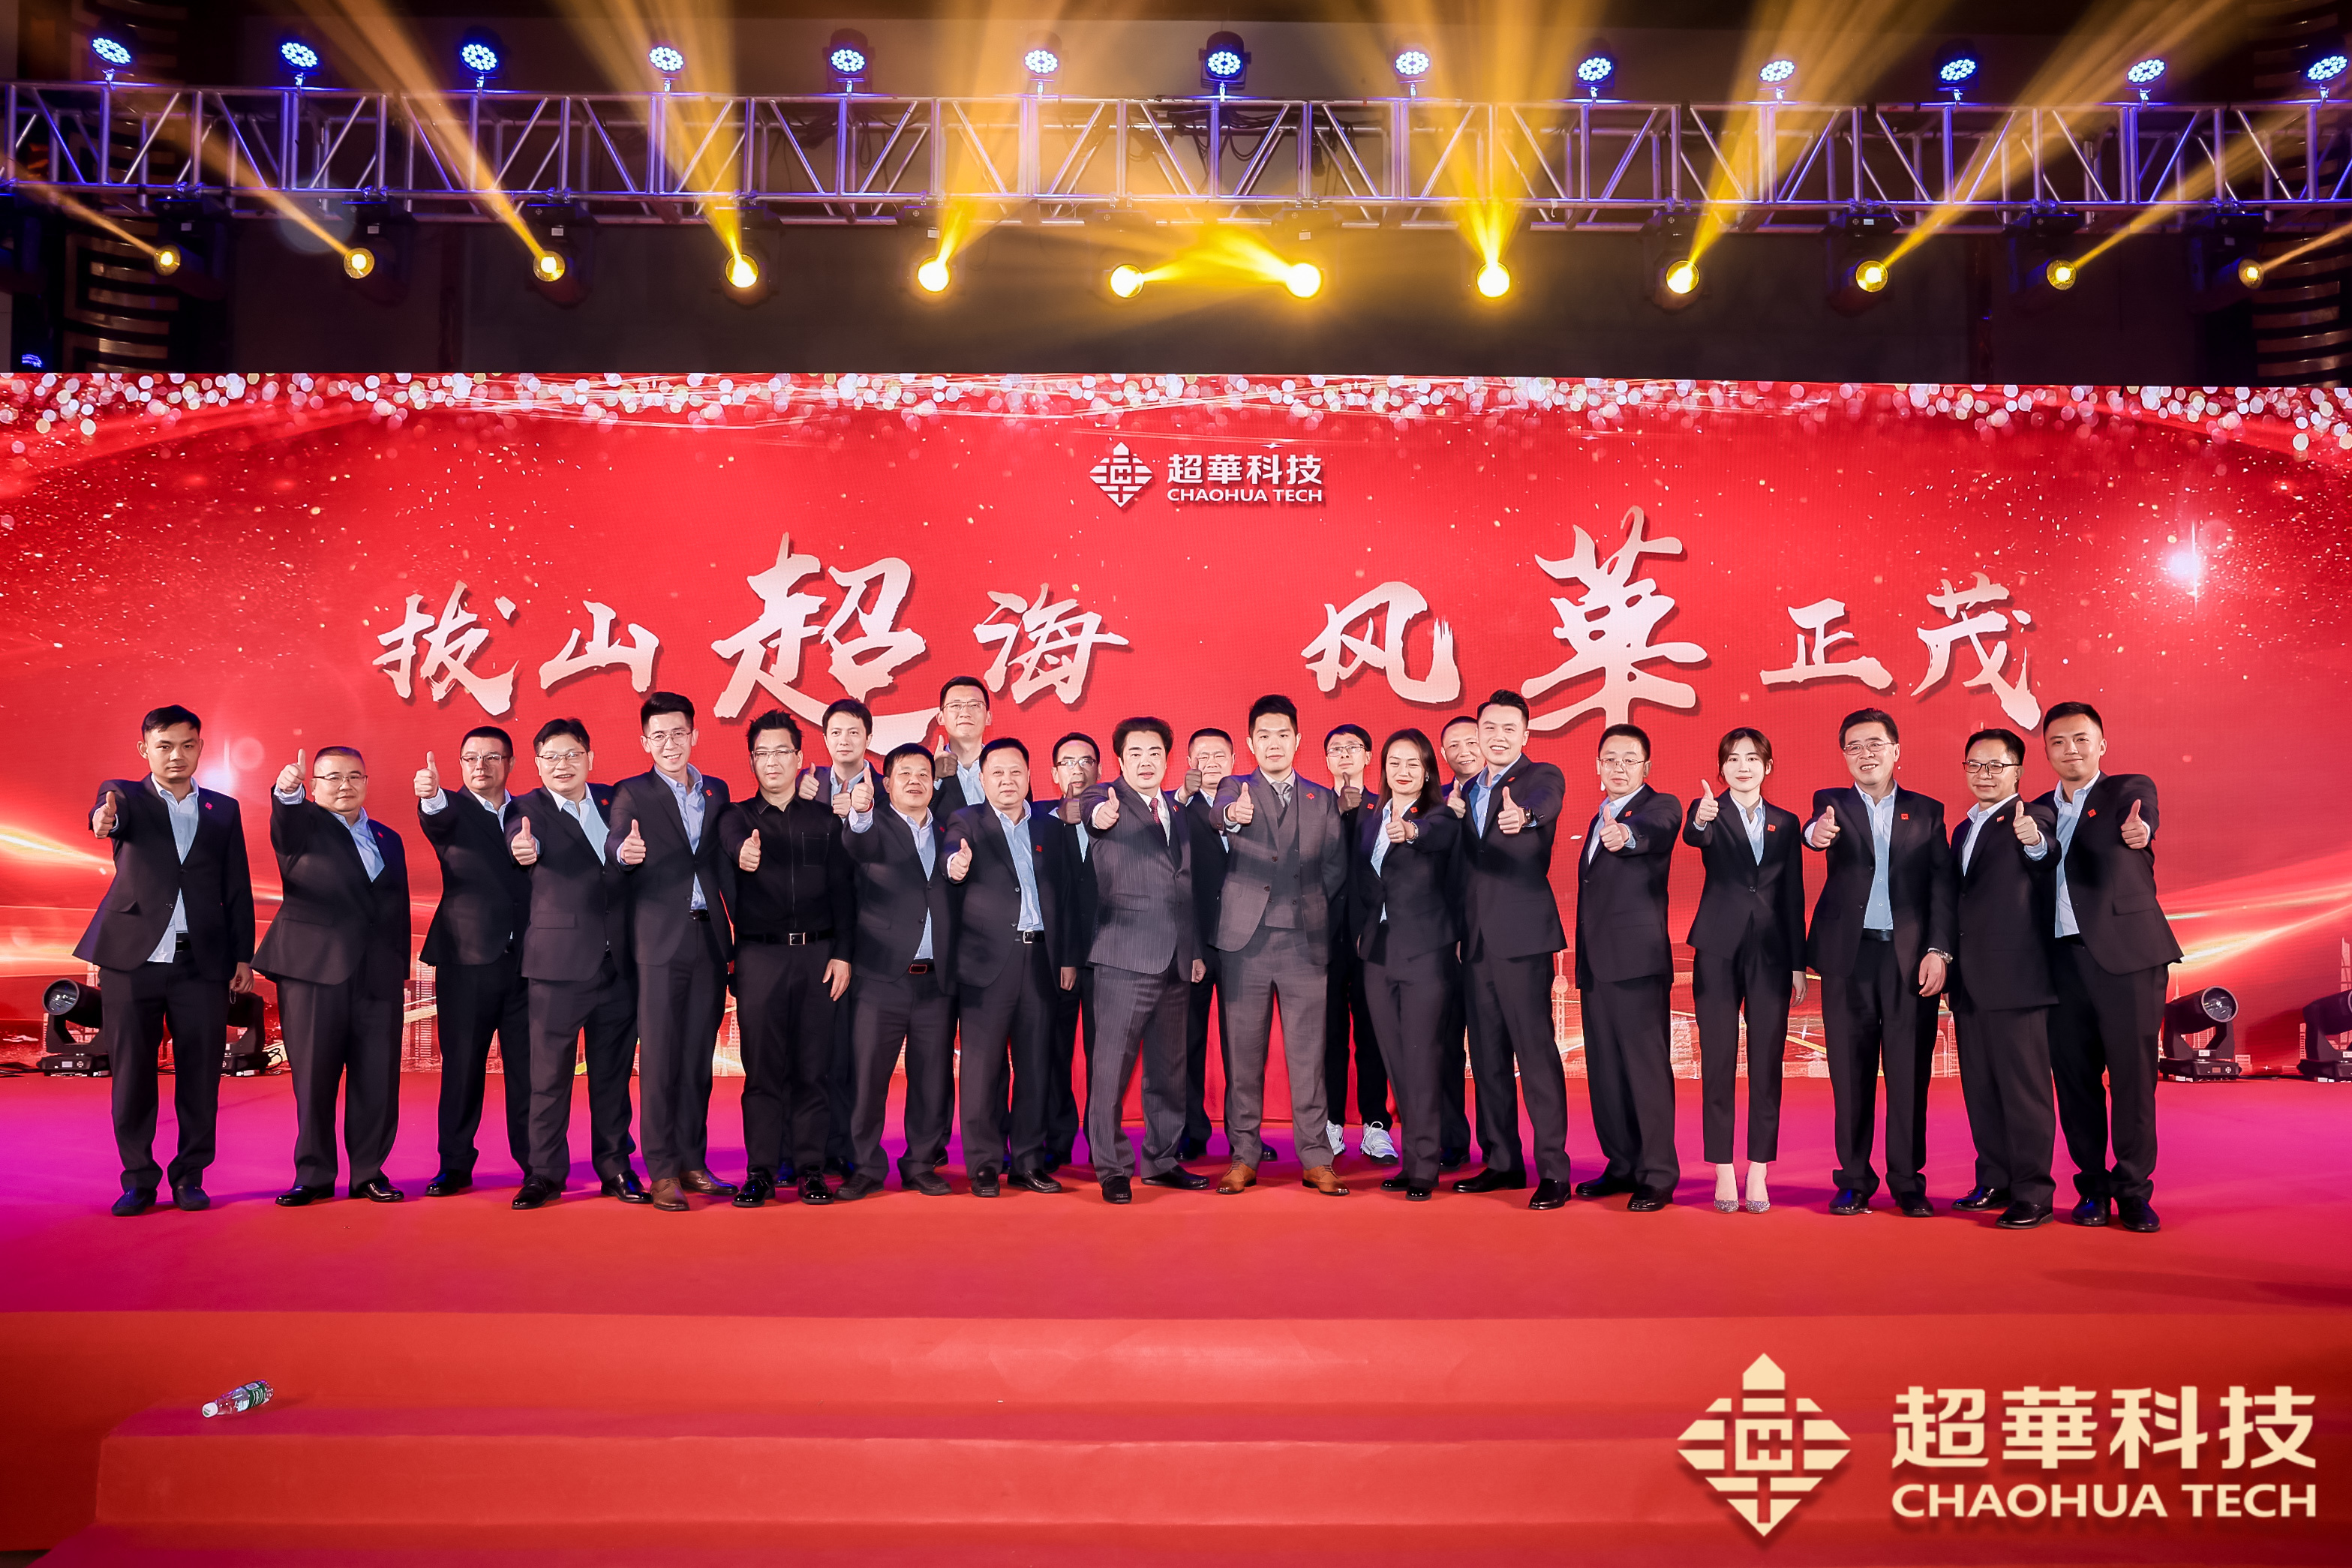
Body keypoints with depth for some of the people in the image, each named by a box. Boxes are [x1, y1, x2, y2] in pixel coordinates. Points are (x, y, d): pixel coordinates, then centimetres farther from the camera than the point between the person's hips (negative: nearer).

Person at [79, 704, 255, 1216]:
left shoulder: (223, 810, 14)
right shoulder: (125, 795, 8)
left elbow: (238, 889, 12)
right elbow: (113, 810, -18)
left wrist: (243, 957, 5)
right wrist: (105, 818, -43)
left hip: (202, 963, 1)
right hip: (133, 959, -1)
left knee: (200, 1074, 1)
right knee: (132, 1072, 2)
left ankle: (189, 1176, 13)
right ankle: (138, 1179, 14)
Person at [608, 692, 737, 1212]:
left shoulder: (716, 792, 14)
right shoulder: (633, 794, 1)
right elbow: (614, 843, -17)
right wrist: (625, 851, -41)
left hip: (710, 939, 4)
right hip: (660, 941, -4)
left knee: (698, 1058, 9)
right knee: (660, 1059, -2)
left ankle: (693, 1163, 18)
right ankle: (662, 1172, 5)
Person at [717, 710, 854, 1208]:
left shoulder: (824, 819, 10)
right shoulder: (739, 816, 7)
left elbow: (842, 889, 7)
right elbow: (731, 841, -18)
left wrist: (842, 953, -3)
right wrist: (744, 852, -43)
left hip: (817, 954, 1)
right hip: (759, 955, -1)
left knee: (812, 1067, 3)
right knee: (762, 1067, 1)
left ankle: (810, 1168, 10)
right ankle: (761, 1171, 7)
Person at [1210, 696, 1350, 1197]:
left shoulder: (1323, 800, 14)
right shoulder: (1235, 789, 10)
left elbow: (1336, 870, 14)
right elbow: (1221, 814, -13)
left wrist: (1322, 922, 4)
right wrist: (1232, 816, -35)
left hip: (1306, 943, 1)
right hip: (1244, 940, -1)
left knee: (1309, 1055, 0)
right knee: (1242, 1054, 2)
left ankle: (1316, 1159, 6)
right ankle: (1243, 1157, 11)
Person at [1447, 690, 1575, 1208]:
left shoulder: (1542, 777, -1)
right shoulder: (1465, 791, 19)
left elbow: (1546, 800, -28)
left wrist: (1522, 815, -49)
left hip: (1523, 935, -7)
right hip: (1476, 940, 7)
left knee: (1536, 1052, -8)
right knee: (1486, 1055, 11)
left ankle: (1553, 1171, -3)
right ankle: (1502, 1162, 21)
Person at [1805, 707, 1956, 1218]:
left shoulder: (1927, 811, 11)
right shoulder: (1832, 803, 9)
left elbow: (1942, 885, 5)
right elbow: (1818, 830, -15)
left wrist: (1938, 950, -7)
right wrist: (1817, 833, -40)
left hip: (1911, 957, 0)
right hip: (1849, 954, 0)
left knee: (1909, 1072, 1)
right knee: (1850, 1074, 3)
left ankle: (1908, 1181, 12)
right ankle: (1854, 1181, 12)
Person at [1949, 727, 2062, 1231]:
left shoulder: (2035, 819, -4)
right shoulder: (1963, 829, 19)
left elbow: (2048, 861, -28)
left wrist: (2035, 842, -50)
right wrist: (1948, 963, 19)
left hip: (2016, 977, -8)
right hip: (1969, 981, 8)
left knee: (2024, 1088, -4)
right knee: (1980, 1089, 13)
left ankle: (2032, 1194, 2)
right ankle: (1995, 1183, 22)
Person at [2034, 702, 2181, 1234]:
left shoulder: (2131, 789, 4)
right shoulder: (2036, 811, 17)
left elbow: (2138, 821, -22)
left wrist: (2136, 831, -44)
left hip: (2125, 953, -3)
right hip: (2063, 960, 4)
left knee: (2133, 1074, -3)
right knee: (2074, 1078, 4)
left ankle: (2133, 1189, 7)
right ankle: (2093, 1187, 15)